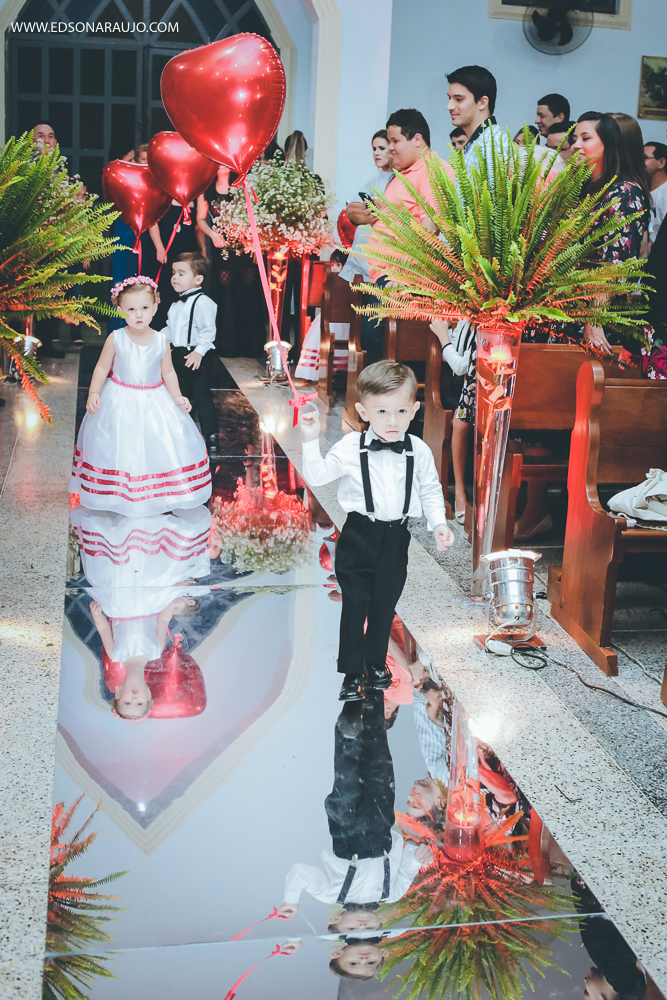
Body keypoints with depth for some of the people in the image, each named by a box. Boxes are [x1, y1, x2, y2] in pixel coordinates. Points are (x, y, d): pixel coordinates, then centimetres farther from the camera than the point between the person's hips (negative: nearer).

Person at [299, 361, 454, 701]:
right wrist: (311, 441, -16)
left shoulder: (419, 452, -4)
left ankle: (376, 663, 36)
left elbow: (430, 490, 9)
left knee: (384, 606, 15)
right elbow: (316, 477, -4)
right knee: (354, 606, 1)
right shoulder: (350, 448, -8)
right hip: (358, 538, -2)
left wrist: (439, 523, -3)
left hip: (395, 539, 2)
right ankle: (352, 674, 14)